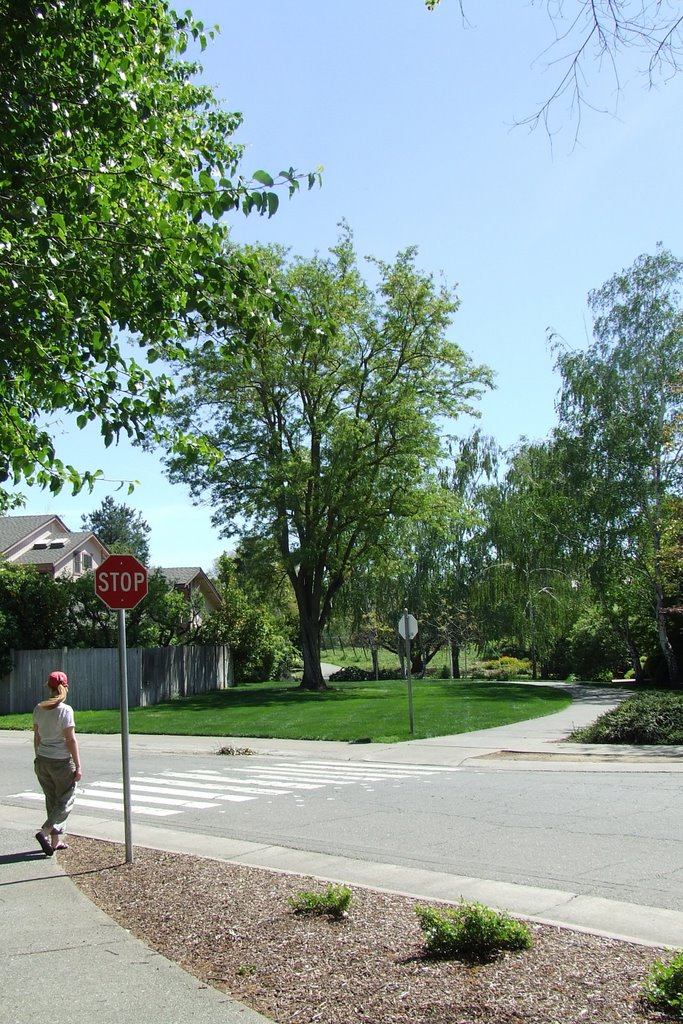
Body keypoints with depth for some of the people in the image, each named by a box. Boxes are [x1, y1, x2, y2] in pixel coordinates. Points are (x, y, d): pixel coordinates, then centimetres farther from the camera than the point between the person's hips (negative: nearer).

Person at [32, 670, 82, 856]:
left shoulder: (39, 709, 2)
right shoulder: (65, 710, -15)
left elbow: (37, 737, 9)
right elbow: (71, 740, -15)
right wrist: (78, 765, -10)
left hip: (42, 761, 6)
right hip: (61, 762, -6)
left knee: (52, 800, 16)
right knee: (65, 800, 7)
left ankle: (56, 840, 19)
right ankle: (44, 832, -7)